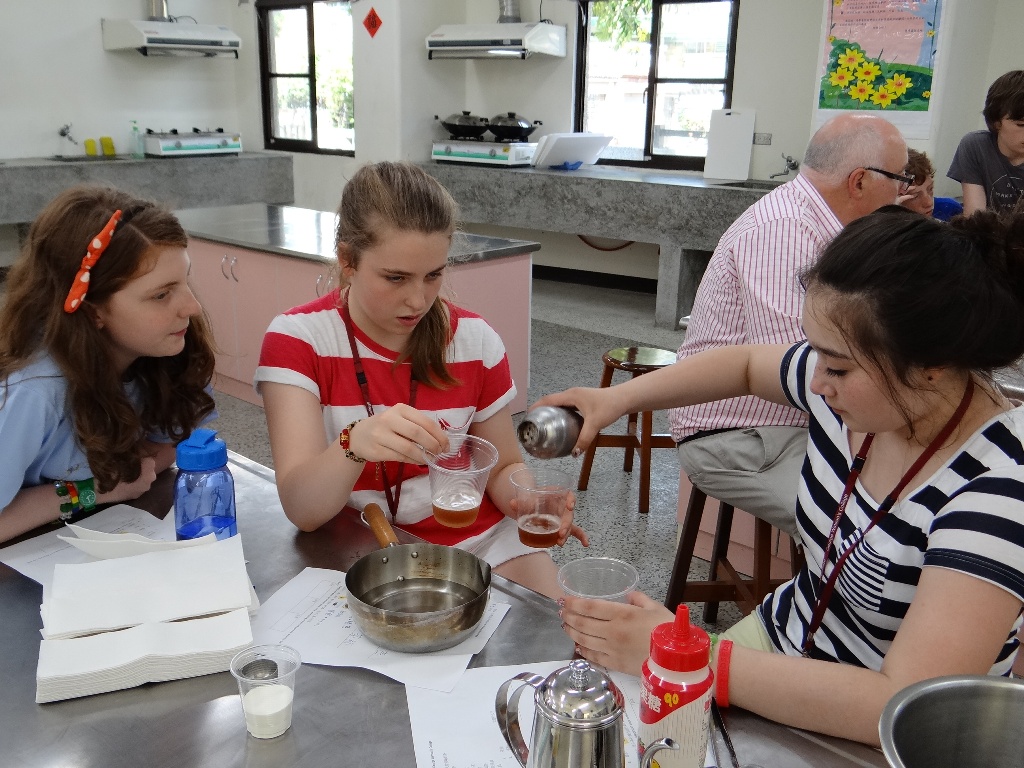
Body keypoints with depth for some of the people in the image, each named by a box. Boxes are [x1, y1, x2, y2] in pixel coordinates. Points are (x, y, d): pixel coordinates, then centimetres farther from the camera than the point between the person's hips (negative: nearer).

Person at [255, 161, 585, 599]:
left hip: (479, 543, 2)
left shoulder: (475, 339, -3)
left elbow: (503, 468, 7)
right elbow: (302, 510, -21)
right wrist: (356, 442, -42)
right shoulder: (297, 338, -11)